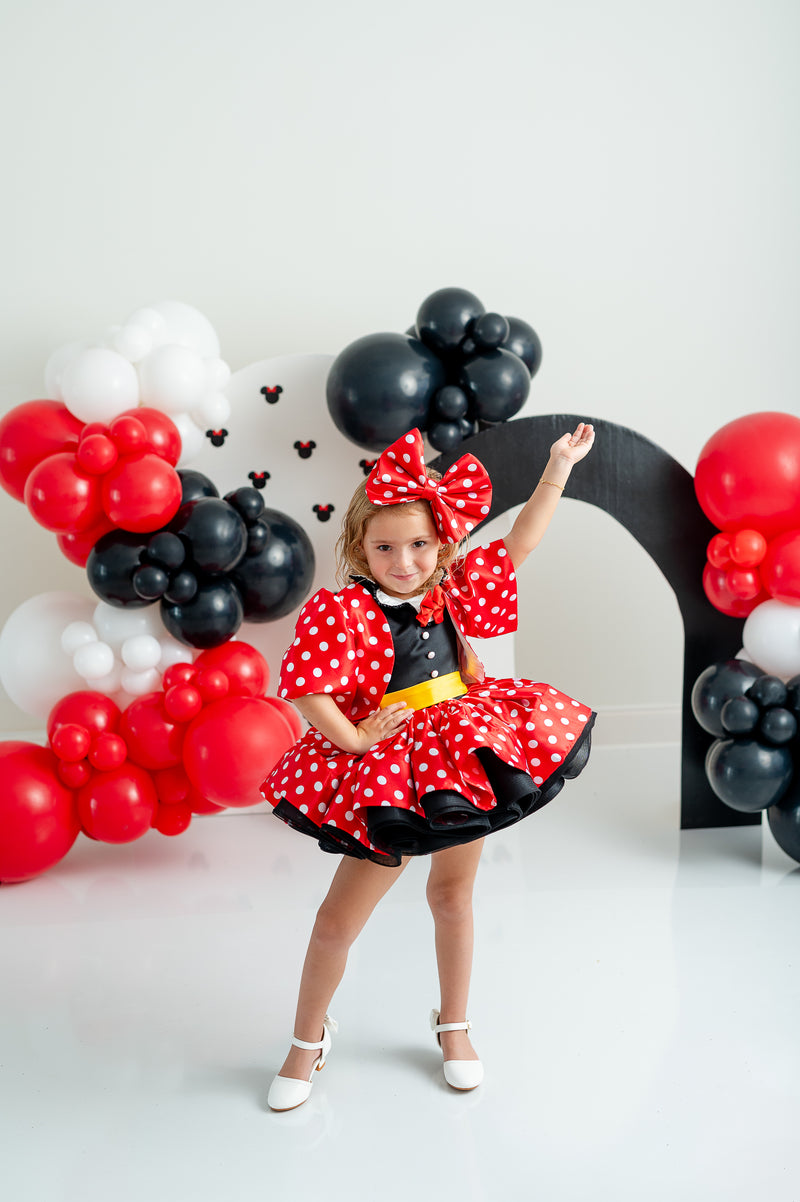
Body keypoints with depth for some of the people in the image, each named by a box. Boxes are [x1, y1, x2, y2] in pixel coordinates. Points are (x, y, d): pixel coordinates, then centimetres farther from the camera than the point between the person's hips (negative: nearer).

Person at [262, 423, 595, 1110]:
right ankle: (309, 1038, 28)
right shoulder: (343, 612, -16)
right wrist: (354, 738, -22)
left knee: (453, 894, 19)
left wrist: (559, 469, 6)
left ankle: (454, 1025, 40)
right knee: (338, 922, 4)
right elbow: (306, 689, -20)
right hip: (388, 777, -4)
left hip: (468, 766, 4)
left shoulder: (452, 592, 1)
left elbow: (520, 544, 7)